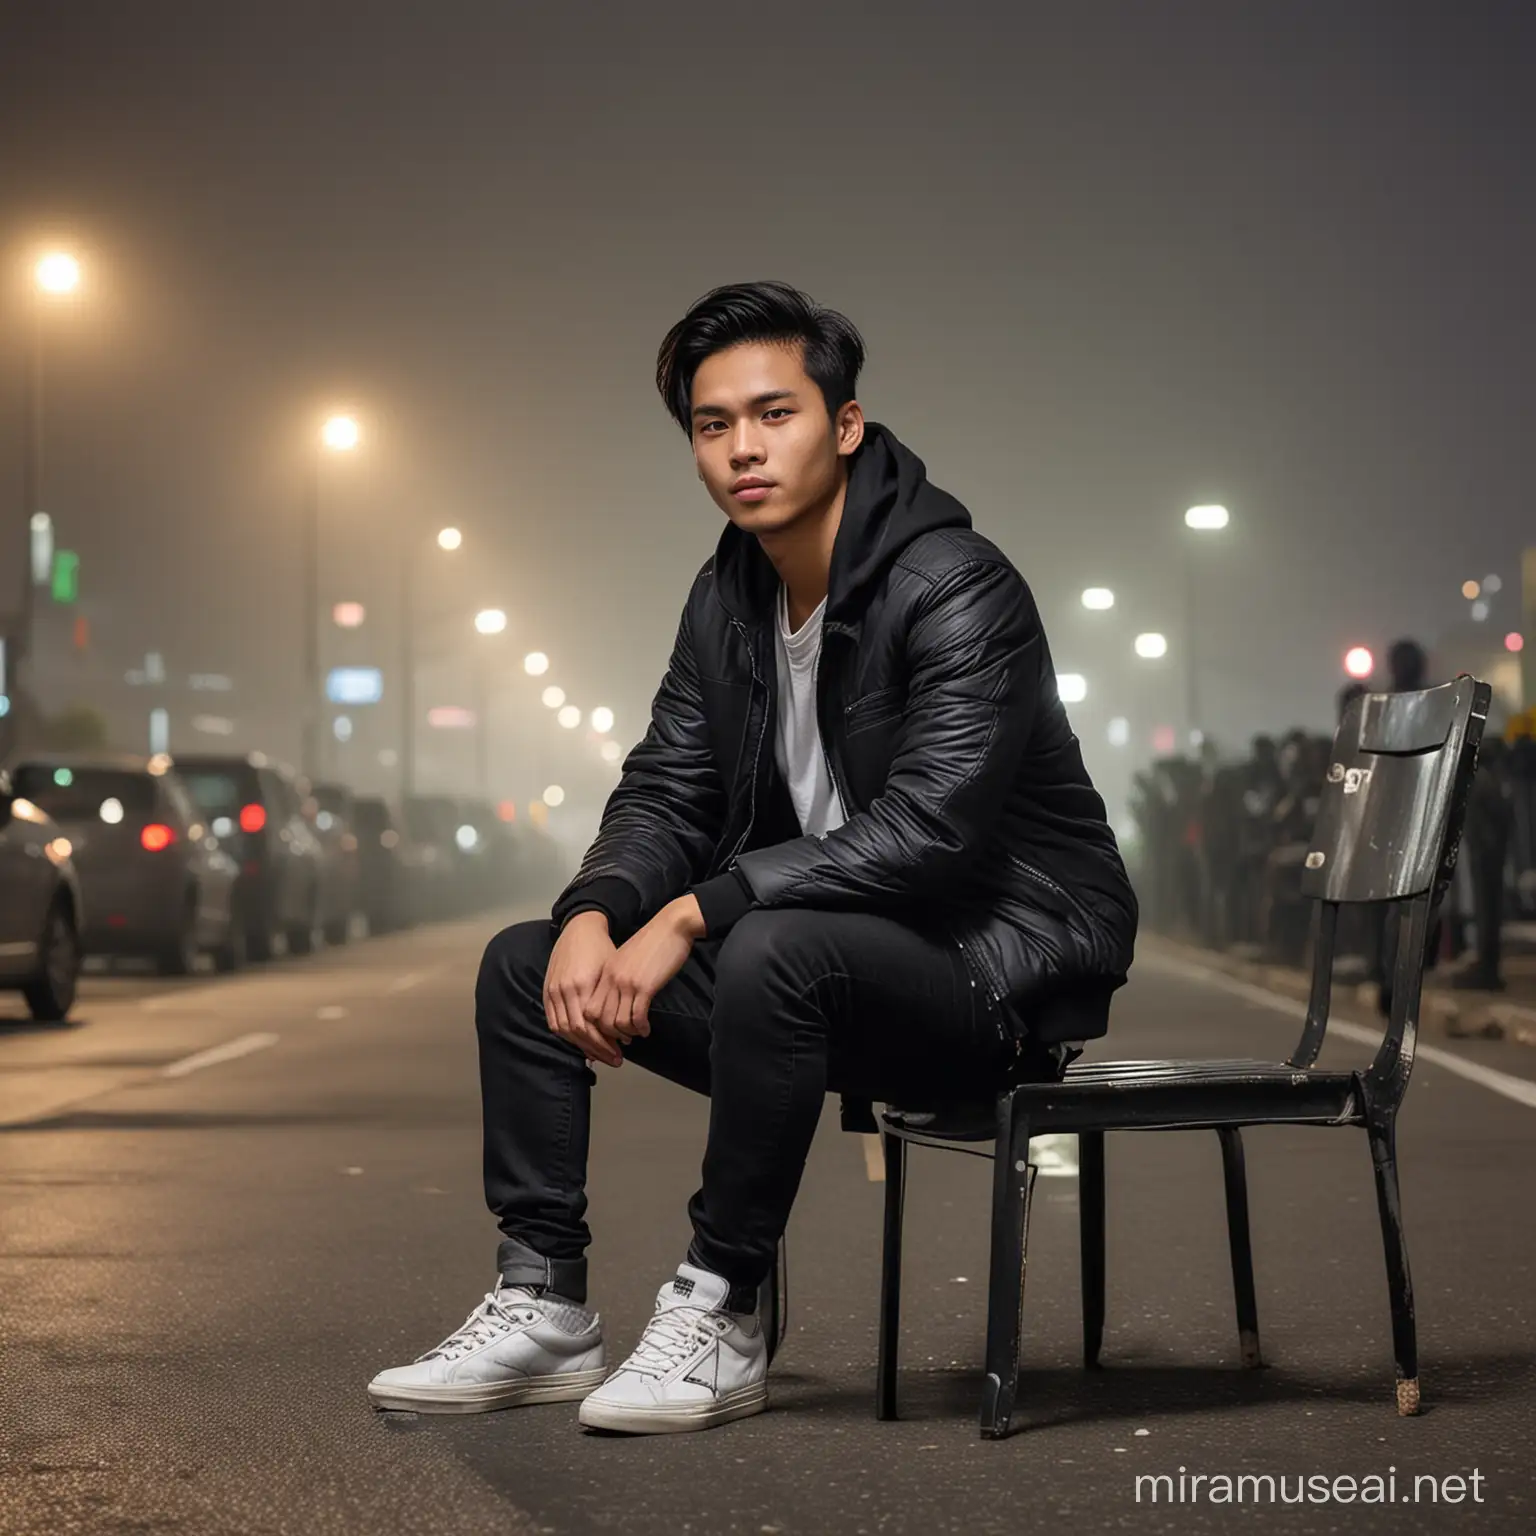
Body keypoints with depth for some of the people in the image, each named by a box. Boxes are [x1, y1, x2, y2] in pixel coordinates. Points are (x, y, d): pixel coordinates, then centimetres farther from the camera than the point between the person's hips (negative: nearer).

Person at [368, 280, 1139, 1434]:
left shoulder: (957, 588, -19)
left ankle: (720, 1318, -23)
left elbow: (925, 832, -29)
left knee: (773, 952, -38)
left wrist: (693, 917, -29)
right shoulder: (728, 599, 7)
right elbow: (668, 792, 8)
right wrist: (595, 916, -14)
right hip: (826, 962, 8)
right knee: (526, 963, 0)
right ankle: (543, 1307, 2)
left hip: (997, 965, -8)